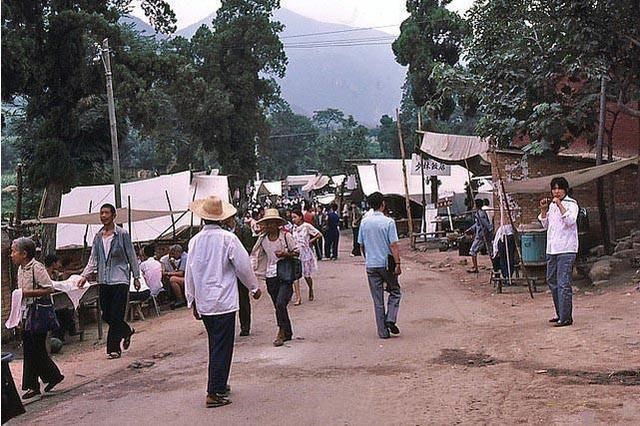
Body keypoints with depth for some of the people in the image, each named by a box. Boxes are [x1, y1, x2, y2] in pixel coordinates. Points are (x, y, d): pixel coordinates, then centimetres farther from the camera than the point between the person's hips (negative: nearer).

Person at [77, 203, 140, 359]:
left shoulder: (122, 234, -5)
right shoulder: (98, 236, 8)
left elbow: (132, 257, -1)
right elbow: (93, 259, 11)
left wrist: (136, 277, 0)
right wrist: (84, 276, 0)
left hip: (120, 280, -5)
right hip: (104, 281, 5)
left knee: (116, 315, -6)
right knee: (106, 315, 8)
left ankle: (114, 348, 7)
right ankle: (126, 331, 32)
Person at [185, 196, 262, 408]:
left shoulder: (195, 241, 2)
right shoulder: (228, 239, -12)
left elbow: (189, 273, 6)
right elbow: (243, 266, -7)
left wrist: (192, 301, 17)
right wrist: (254, 287, 10)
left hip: (203, 303, 5)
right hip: (224, 301, -5)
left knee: (215, 345, 19)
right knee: (222, 347, 0)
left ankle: (219, 385, 29)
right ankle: (214, 393, 1)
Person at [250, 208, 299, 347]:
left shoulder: (285, 236, -5)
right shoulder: (262, 239, 5)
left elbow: (297, 252, 0)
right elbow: (256, 256, 11)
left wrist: (285, 254, -17)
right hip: (271, 276, 4)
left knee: (280, 303, -17)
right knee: (278, 306, 10)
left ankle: (281, 332, -2)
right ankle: (287, 333, 23)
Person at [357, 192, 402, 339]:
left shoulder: (364, 222, 2)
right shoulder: (388, 222, -11)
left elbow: (361, 245, 9)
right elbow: (393, 245, -14)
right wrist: (397, 264, -10)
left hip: (371, 265, 4)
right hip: (386, 264, -3)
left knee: (377, 299, 9)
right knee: (395, 292, 16)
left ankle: (383, 331, 11)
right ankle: (390, 319, -1)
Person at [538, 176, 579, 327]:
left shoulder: (571, 203, -3)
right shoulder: (552, 205, 17)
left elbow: (570, 221, -19)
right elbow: (546, 225, 18)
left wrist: (560, 205, -23)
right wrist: (543, 210, 5)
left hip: (566, 249, -8)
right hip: (552, 248, 8)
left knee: (563, 284, -10)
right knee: (552, 281, 13)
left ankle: (566, 317, -7)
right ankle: (560, 313, 24)